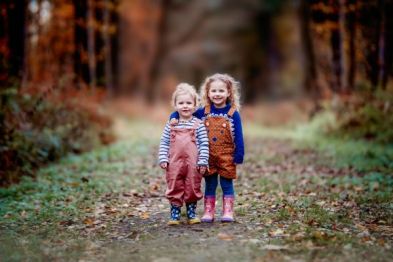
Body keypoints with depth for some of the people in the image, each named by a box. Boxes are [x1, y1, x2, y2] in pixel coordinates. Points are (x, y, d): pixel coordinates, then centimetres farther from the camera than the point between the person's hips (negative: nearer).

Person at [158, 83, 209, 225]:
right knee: (174, 189, 6)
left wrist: (203, 162, -8)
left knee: (193, 188, 8)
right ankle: (175, 214, 15)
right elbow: (164, 143, 6)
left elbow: (204, 144, -3)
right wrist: (163, 159, -4)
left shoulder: (198, 124, -1)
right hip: (174, 165, 1)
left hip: (193, 165, -1)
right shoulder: (171, 125, 5)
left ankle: (191, 213, 21)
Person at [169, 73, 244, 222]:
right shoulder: (202, 112, 1)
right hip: (208, 157, 2)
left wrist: (239, 156, -9)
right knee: (209, 186, 10)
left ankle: (228, 212, 14)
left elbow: (238, 137, -5)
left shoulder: (233, 114, -5)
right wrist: (174, 117, -15)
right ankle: (208, 212, 17)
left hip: (226, 157, -2)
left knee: (227, 185, 6)